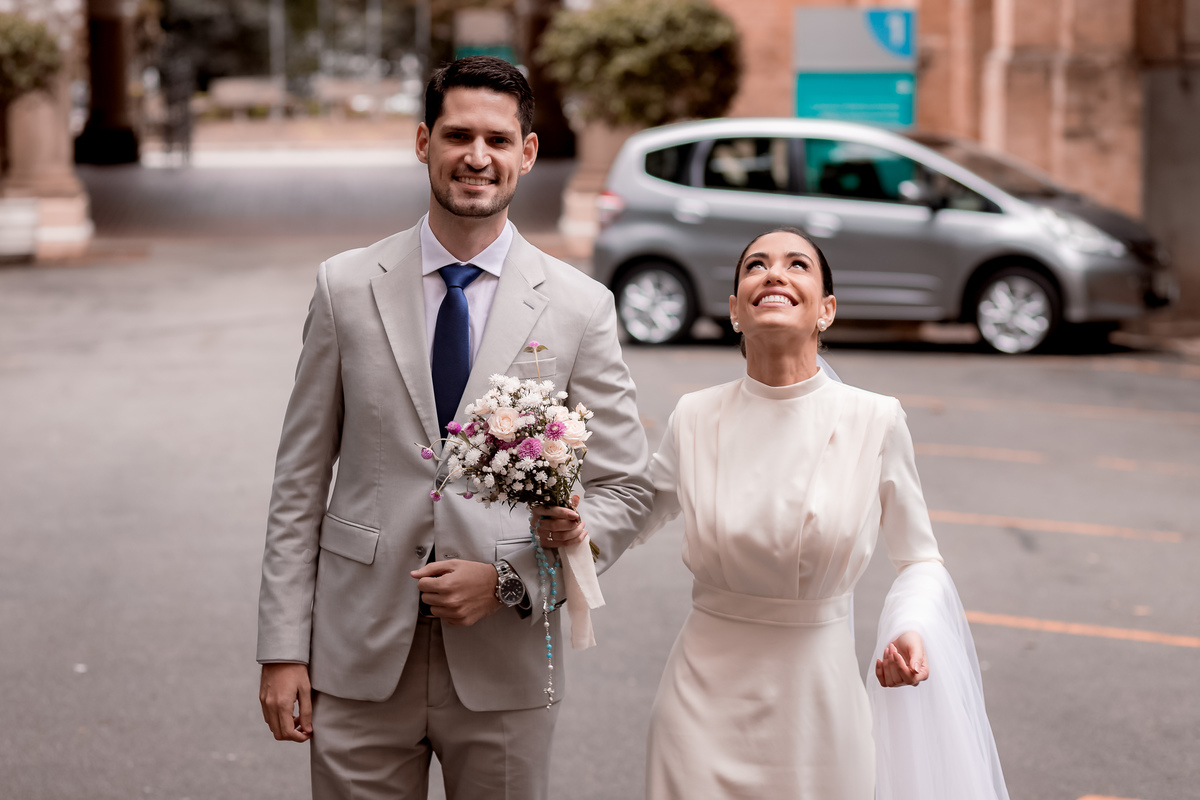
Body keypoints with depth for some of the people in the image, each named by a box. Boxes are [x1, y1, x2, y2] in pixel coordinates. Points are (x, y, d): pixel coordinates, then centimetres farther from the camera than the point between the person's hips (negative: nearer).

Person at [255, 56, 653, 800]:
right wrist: (283, 647, -1)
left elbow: (625, 488, 2)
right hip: (361, 656, 0)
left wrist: (511, 578, -11)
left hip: (505, 662, 0)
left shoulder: (580, 306, -1)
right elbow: (301, 480, 3)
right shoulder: (347, 286, 1)